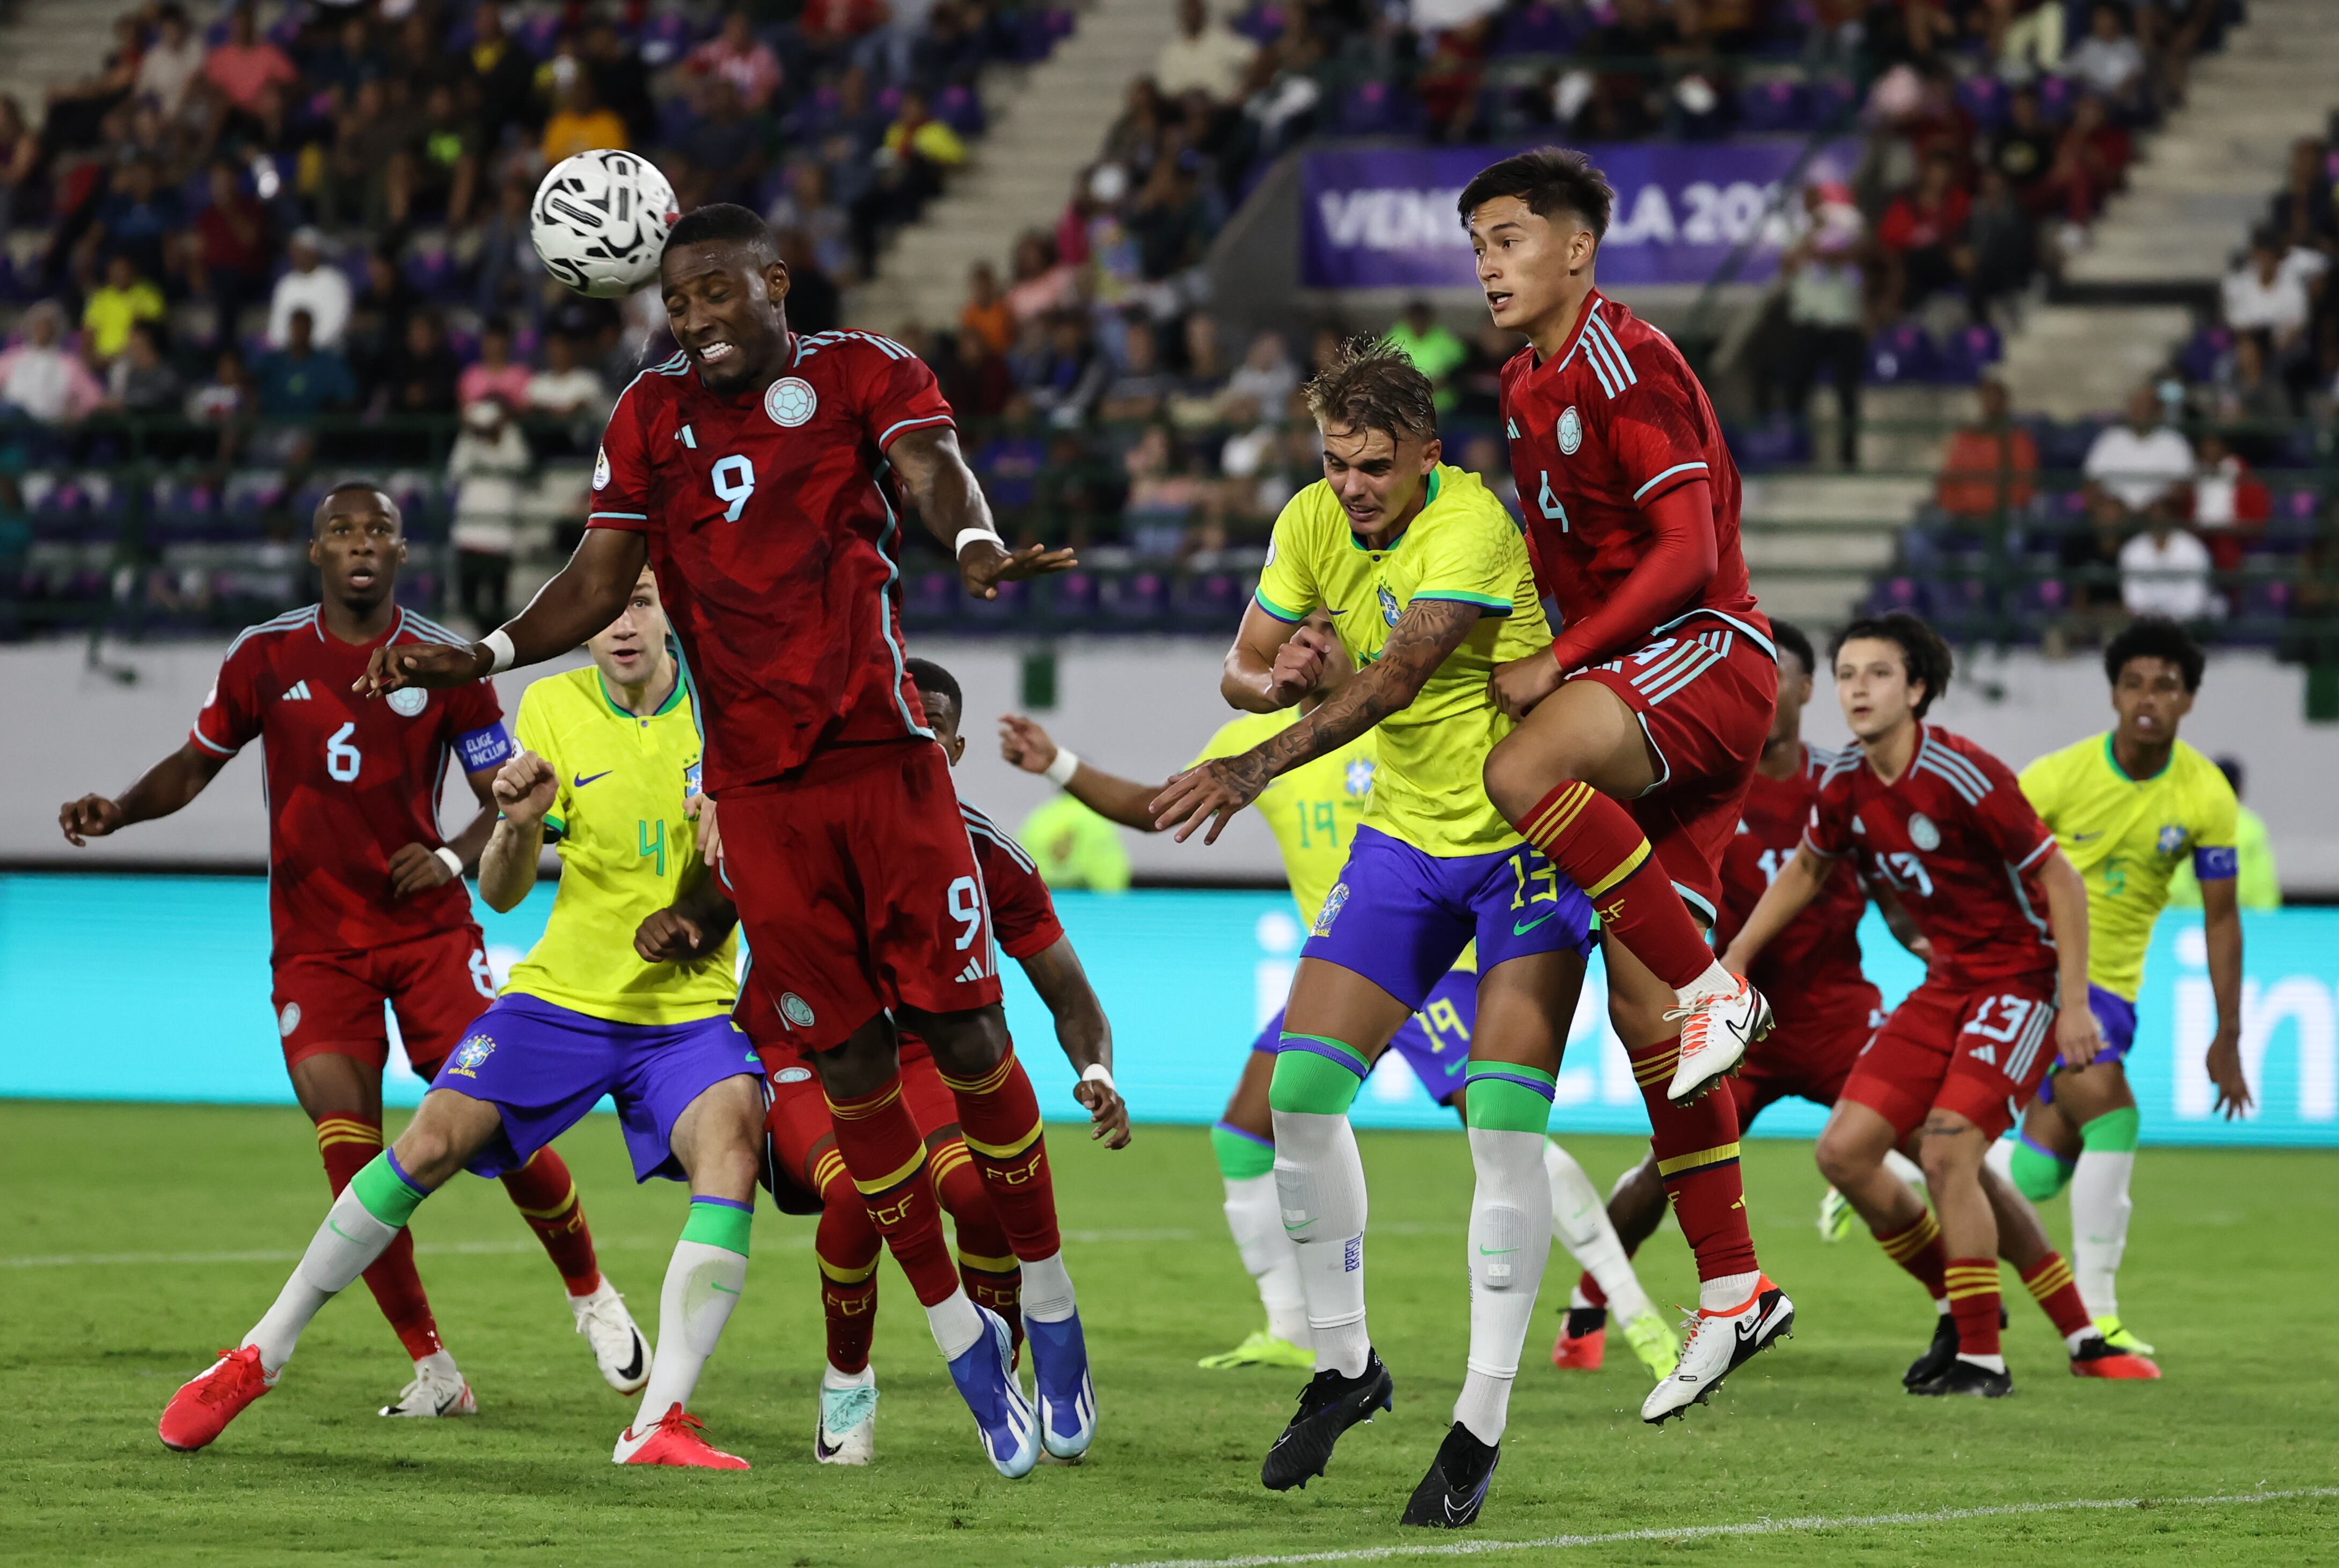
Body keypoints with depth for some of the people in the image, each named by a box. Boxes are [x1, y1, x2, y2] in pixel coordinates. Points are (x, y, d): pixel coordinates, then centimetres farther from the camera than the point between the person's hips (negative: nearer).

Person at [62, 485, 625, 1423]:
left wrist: (455, 856, -16)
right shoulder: (266, 658, 0)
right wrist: (117, 811, -7)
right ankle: (432, 1371, -3)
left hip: (430, 932, 0)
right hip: (316, 948, 1)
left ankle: (591, 1296, 19)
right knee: (350, 1155, -12)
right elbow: (195, 765, 12)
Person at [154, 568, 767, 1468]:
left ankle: (660, 1422, -28)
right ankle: (263, 1353, 5)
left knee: (730, 1148, -28)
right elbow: (502, 894, -3)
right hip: (565, 990, 1)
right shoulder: (551, 708, -3)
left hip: (690, 1005, -1)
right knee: (431, 1144, -12)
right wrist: (518, 826, -26)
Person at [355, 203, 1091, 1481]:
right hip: (755, 790, 3)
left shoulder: (862, 372, 1)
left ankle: (1049, 1311, 13)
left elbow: (930, 464, -18)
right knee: (848, 1063, 1)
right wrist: (479, 657, -4)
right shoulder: (650, 418, 11)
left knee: (966, 1039, -4)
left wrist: (975, 544, -40)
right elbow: (600, 580, 11)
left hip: (885, 760, -3)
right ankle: (956, 1332, 14)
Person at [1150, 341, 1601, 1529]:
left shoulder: (1471, 526, -24)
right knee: (1300, 1090, -3)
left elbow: (1399, 674, -37)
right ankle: (1345, 1365, 16)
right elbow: (1243, 671, 7)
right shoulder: (1313, 523, -2)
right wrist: (1277, 677, -19)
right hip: (1404, 838, 6)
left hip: (1528, 837, -6)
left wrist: (1259, 767, -47)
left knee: (1504, 1122, -15)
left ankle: (1481, 1425, -7)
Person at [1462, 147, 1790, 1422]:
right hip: (1635, 688, 9)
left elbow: (1688, 553, -18)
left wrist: (1557, 665, -20)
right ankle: (1731, 1290, 8)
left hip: (1708, 656, -9)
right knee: (1637, 1005, 4)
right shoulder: (1527, 385, 17)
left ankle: (1714, 991, -23)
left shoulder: (1630, 368, -11)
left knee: (1523, 771, -35)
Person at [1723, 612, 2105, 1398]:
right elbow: (1806, 870, 21)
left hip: (2021, 977, -8)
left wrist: (2073, 1003, -19)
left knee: (1946, 1152, -22)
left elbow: (2060, 881, -16)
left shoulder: (1963, 778, -22)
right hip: (1946, 982, 8)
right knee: (1844, 1151, -1)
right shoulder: (1845, 786, -1)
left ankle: (1982, 1358, -12)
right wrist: (1732, 962, 19)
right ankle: (1961, 1303, 18)